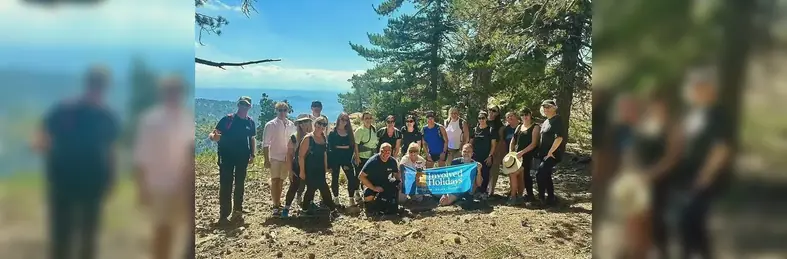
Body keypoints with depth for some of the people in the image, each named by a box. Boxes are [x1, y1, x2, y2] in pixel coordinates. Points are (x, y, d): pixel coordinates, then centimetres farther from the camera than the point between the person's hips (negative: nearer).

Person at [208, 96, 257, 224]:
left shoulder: (250, 122, 3)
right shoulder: (227, 119, -7)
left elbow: (252, 139, 14)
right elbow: (212, 134, -9)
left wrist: (252, 154, 5)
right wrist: (214, 136, -32)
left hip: (242, 157, 3)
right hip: (226, 156, -3)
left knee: (240, 184, 12)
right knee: (225, 185, -4)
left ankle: (237, 209, 25)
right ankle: (223, 215, 0)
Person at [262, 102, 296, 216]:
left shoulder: (291, 125, 4)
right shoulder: (270, 125, -5)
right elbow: (265, 144, -6)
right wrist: (266, 160, -10)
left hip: (287, 158, 4)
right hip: (274, 157, -4)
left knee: (281, 181, 13)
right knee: (275, 181, -3)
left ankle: (278, 203, 25)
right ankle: (275, 205, 1)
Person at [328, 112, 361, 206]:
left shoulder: (349, 132, 7)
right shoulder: (333, 133, -2)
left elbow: (352, 147, 6)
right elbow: (330, 147, -5)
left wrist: (349, 161, -2)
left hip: (347, 158, 2)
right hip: (335, 159, -2)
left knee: (352, 178, -4)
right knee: (335, 178, 7)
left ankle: (351, 199, 4)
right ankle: (336, 198, 21)